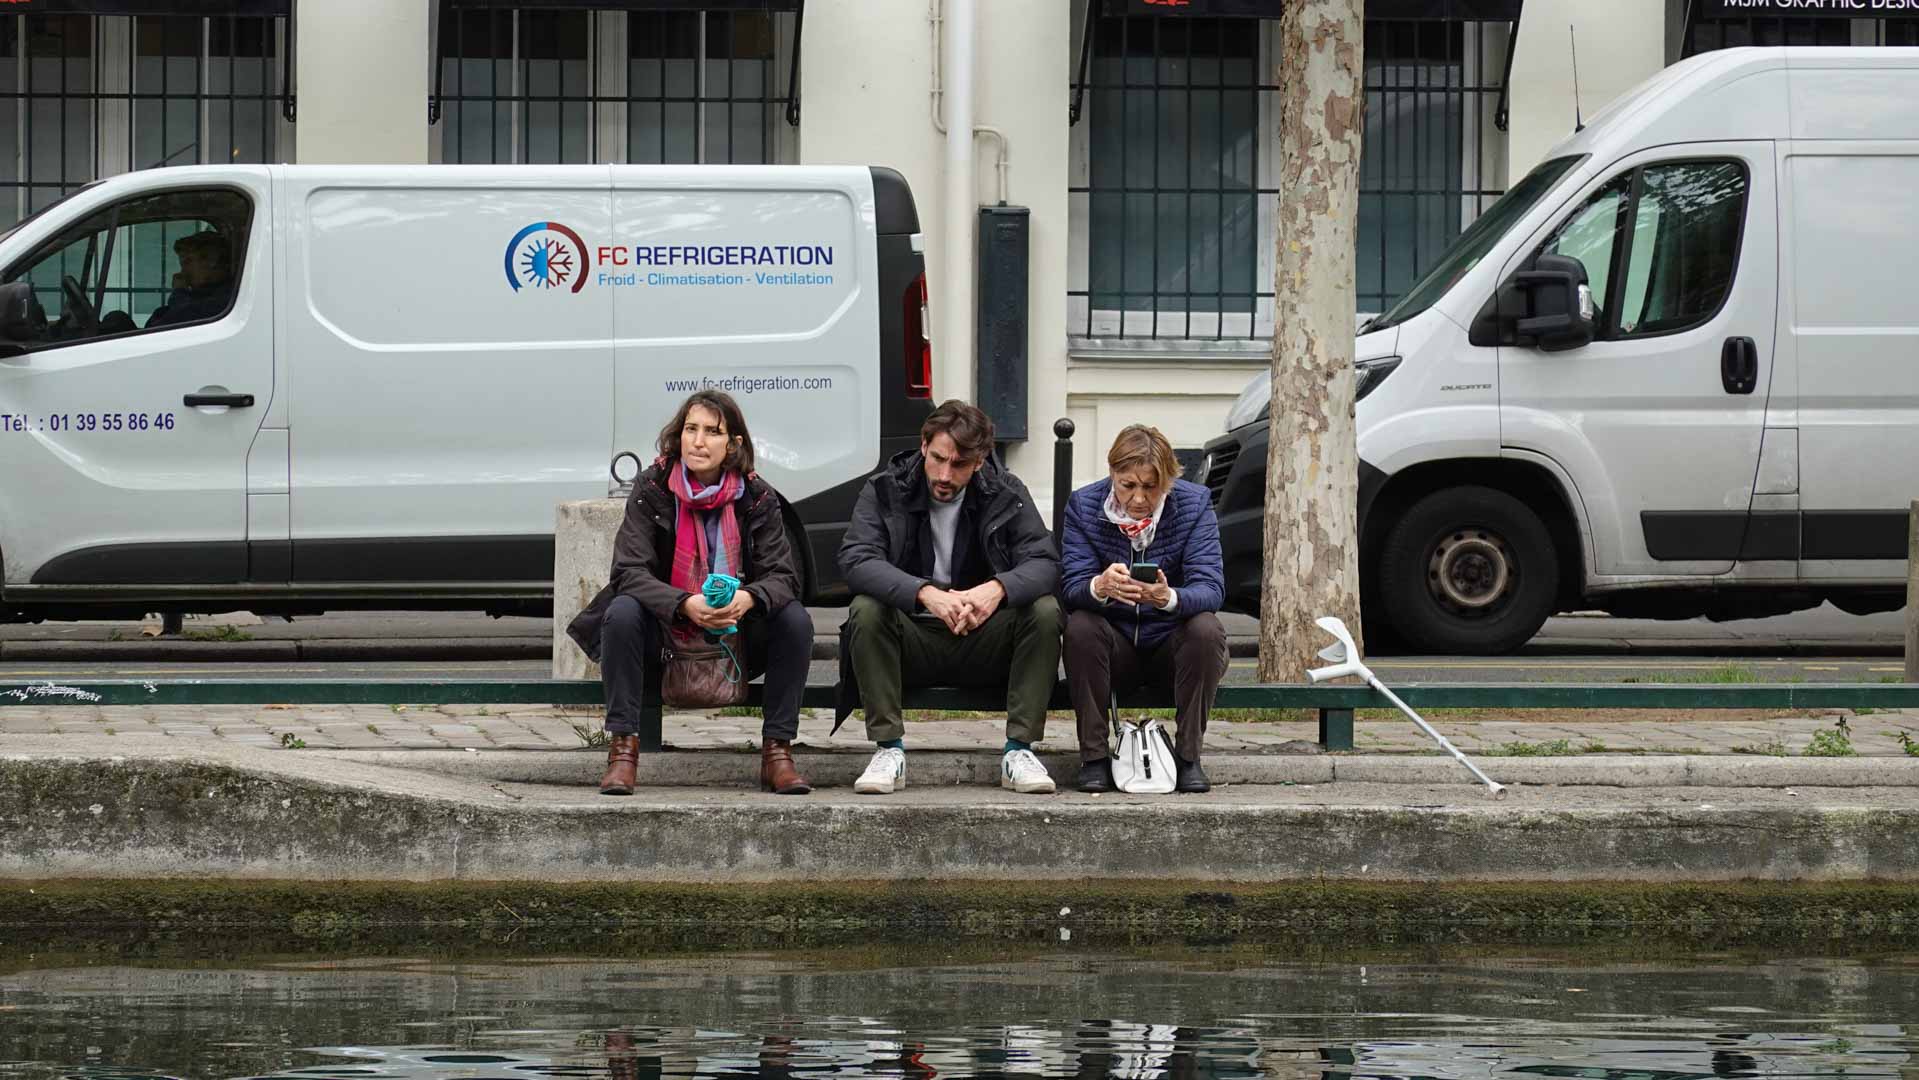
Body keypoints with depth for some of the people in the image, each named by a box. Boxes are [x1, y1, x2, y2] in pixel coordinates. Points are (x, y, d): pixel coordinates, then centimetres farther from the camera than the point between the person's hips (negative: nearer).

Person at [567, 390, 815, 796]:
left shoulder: (756, 496, -6)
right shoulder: (652, 489, -11)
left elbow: (782, 576, -11)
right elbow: (630, 573, -19)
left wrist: (748, 598, -37)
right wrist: (685, 605, -38)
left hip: (735, 631, 1)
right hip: (664, 630, -1)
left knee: (795, 619, -24)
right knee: (622, 612, -32)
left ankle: (777, 753, -18)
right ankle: (622, 749, -29)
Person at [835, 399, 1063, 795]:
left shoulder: (1006, 494, 1)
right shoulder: (885, 490, -3)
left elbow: (1044, 563, -10)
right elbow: (855, 559, -19)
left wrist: (999, 588, -34)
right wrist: (925, 594, -36)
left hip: (983, 644, 1)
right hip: (913, 640, -1)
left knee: (1044, 611, -24)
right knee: (865, 610, -30)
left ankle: (1019, 748, -20)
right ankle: (889, 749, -24)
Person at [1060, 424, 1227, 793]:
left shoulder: (1194, 504, -10)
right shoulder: (1083, 505, -8)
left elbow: (1211, 589, -20)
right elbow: (1072, 586, -17)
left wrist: (1169, 597, -45)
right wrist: (1099, 587, -44)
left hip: (1172, 644, 0)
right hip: (1114, 645, 0)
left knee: (1206, 629, -31)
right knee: (1080, 627, -30)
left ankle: (1189, 756, -21)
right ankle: (1094, 756, -22)